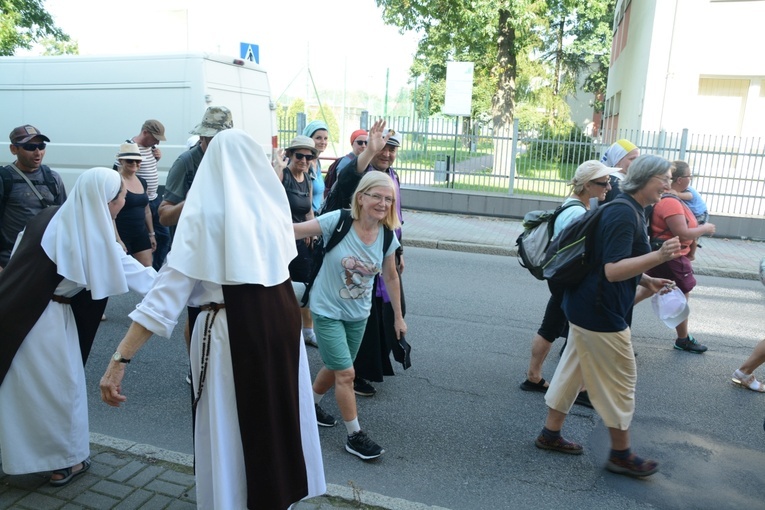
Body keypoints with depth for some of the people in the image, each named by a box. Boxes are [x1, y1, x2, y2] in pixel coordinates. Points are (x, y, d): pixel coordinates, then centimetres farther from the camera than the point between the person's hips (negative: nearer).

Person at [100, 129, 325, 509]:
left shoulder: (203, 212, -12)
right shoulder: (271, 202, 2)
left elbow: (169, 289, -18)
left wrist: (120, 358, -17)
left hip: (231, 329, -5)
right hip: (282, 316, 5)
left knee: (229, 426, 14)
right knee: (279, 413, 24)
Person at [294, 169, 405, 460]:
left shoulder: (387, 235, -7)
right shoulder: (337, 221, -21)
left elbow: (390, 277, 5)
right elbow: (294, 231, -25)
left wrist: (398, 317, 11)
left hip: (358, 314, 5)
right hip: (328, 311, -5)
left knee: (334, 368, 19)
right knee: (345, 373, -4)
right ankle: (355, 437, 13)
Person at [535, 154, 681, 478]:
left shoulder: (629, 210, 13)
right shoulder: (624, 214, -20)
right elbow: (613, 270, -28)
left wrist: (647, 281, 13)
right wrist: (660, 256, -36)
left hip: (588, 307, 10)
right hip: (600, 312, -10)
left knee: (573, 370, 17)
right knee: (621, 381, 4)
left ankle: (550, 434, 29)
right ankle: (621, 455, 19)